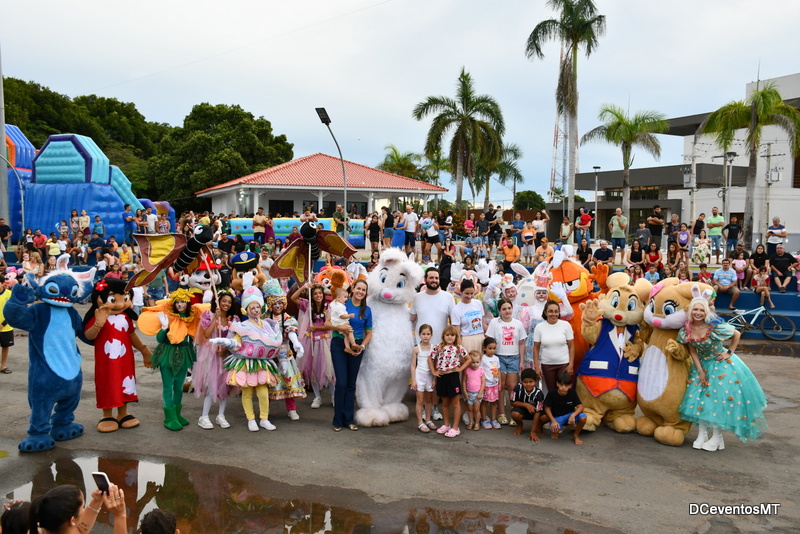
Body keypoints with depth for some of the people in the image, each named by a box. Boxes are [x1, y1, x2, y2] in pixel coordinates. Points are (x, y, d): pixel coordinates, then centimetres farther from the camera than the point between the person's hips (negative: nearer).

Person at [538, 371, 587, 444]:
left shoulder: (572, 393, -11)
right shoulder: (551, 393, -16)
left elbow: (580, 407, -14)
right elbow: (547, 408, -10)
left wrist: (573, 415, -33)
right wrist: (553, 421, -22)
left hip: (569, 415, 2)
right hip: (557, 417, -2)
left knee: (583, 417, -28)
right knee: (555, 430, -33)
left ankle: (576, 435, 1)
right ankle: (554, 429, 10)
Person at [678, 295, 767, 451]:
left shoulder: (715, 326, -24)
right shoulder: (686, 329, -12)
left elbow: (737, 334, -8)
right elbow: (692, 351, -5)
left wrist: (729, 353, -8)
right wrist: (700, 371, -7)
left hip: (721, 365, -4)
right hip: (701, 364, 4)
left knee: (719, 397, -3)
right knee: (698, 396, 1)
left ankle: (717, 437, 9)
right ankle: (702, 434, 12)